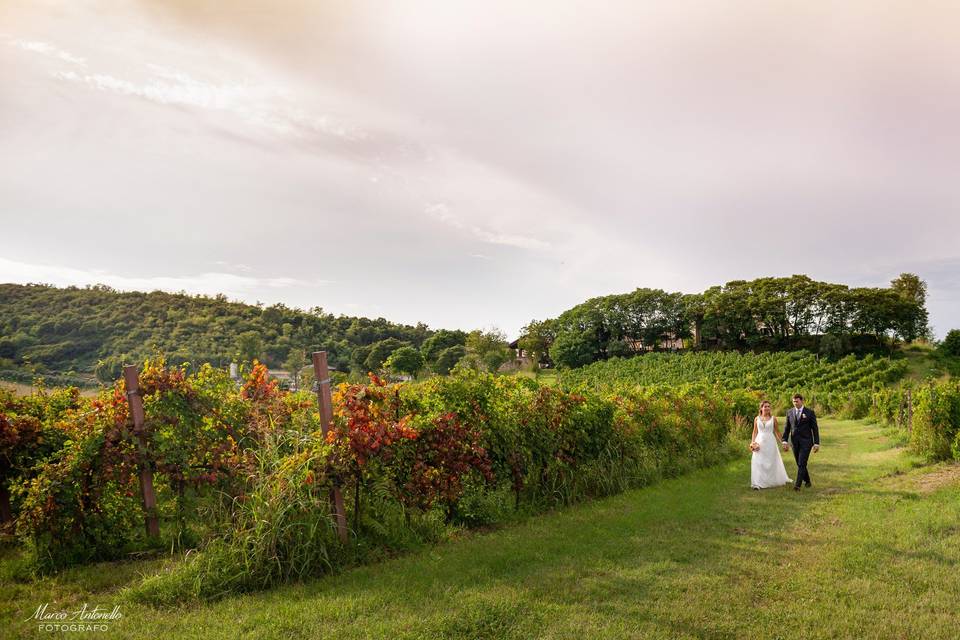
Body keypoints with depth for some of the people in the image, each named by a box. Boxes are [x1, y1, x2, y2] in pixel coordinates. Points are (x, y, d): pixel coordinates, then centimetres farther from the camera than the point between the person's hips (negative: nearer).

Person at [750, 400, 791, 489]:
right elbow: (755, 432, 8)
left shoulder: (773, 419, 1)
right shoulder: (757, 419, 4)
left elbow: (777, 431, 7)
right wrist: (752, 443, 0)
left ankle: (773, 480, 29)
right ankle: (758, 483, 1)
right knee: (758, 462, -3)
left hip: (770, 442, 0)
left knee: (771, 462, 10)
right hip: (760, 442, 0)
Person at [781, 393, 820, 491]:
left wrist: (816, 443, -6)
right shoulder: (789, 412, 5)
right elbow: (787, 428, 6)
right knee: (799, 464, 10)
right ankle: (807, 481, 29)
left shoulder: (810, 412, -4)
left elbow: (815, 428, -3)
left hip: (806, 441, -4)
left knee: (802, 463, -12)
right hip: (795, 442, 4)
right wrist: (785, 441, -3)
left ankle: (797, 485, -14)